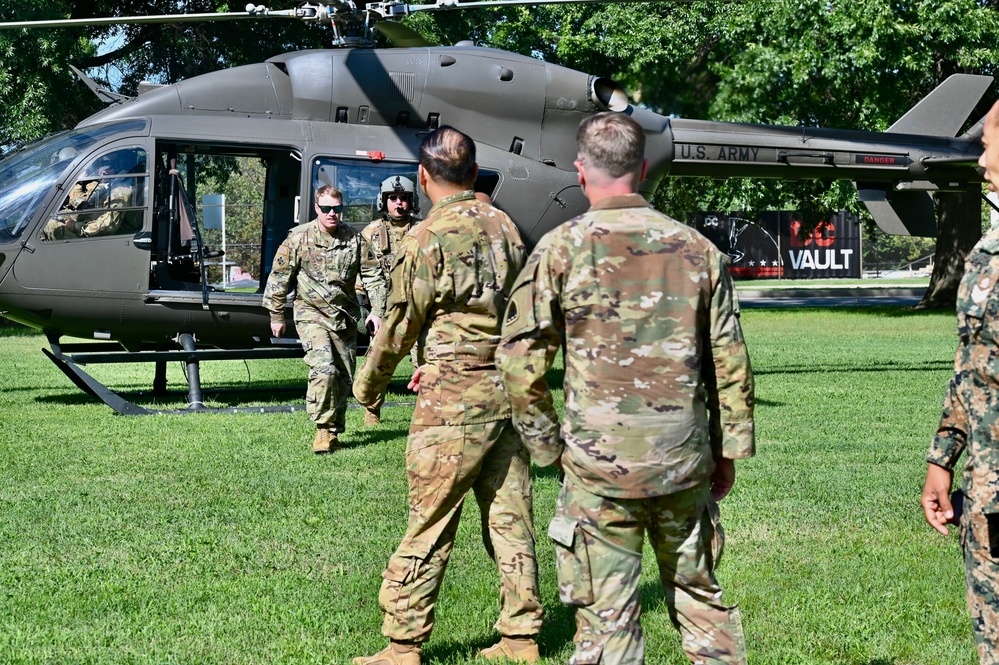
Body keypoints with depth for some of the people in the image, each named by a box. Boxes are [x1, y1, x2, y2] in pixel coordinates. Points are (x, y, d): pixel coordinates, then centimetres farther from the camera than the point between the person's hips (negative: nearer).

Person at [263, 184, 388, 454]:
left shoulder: (354, 239, 0)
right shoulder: (299, 238, -7)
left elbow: (372, 275, 8)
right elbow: (278, 278, 2)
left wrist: (377, 310, 1)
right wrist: (276, 316, 5)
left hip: (345, 317, 4)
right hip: (312, 314, -4)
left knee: (344, 378, 7)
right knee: (324, 369, -23)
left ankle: (334, 434, 21)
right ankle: (324, 430, -13)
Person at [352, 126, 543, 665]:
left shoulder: (428, 238, -11)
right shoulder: (505, 227, 8)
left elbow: (399, 326, -5)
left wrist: (367, 385, 12)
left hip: (452, 402, -6)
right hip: (509, 391, 6)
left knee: (429, 526, -1)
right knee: (510, 520, 10)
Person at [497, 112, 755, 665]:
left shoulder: (561, 248, -5)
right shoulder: (697, 248, 5)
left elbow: (520, 358, -5)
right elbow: (730, 360, 8)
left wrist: (546, 443, 6)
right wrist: (729, 449, 16)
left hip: (599, 457, -3)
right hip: (685, 456, 3)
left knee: (607, 615, 4)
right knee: (700, 595, 18)